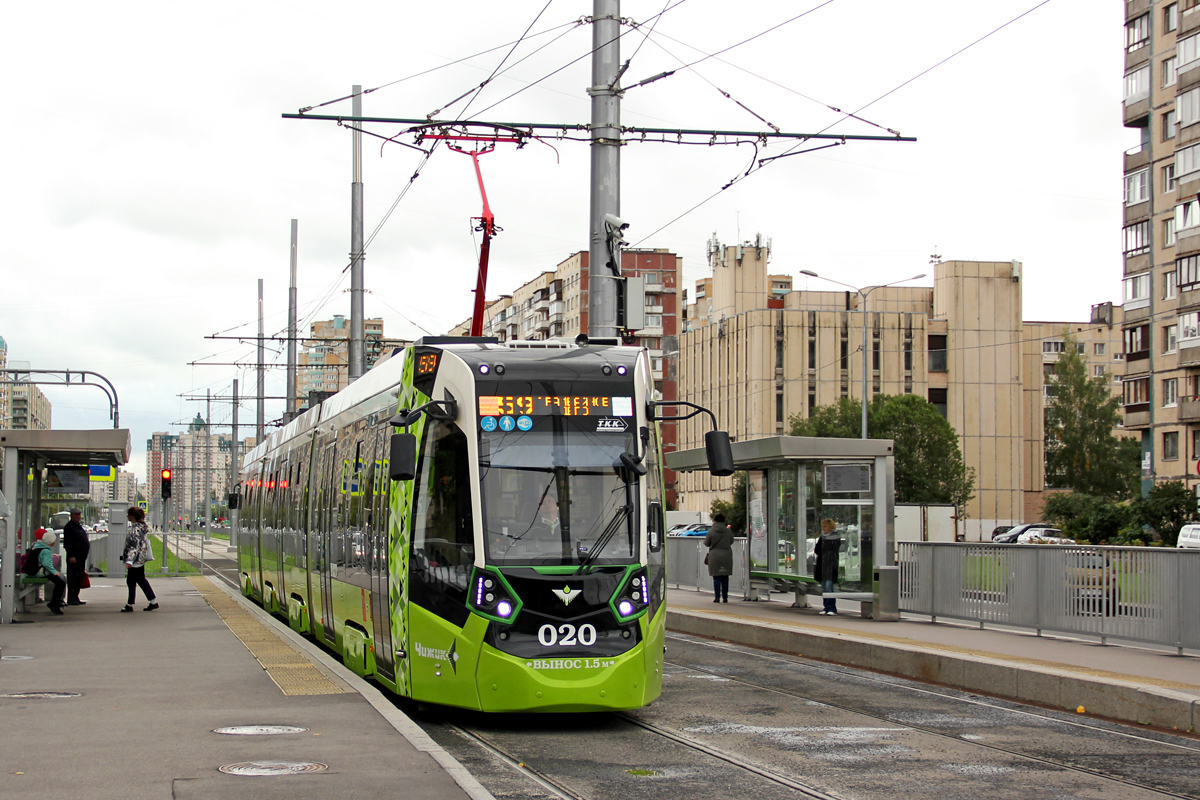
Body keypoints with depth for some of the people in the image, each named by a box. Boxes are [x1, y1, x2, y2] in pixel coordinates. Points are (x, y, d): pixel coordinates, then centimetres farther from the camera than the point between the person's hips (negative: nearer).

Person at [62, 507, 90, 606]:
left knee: (79, 578, 12)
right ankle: (71, 599, -6)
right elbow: (67, 543, -15)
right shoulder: (68, 527, -8)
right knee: (73, 578, -7)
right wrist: (71, 556, -22)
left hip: (81, 557, 9)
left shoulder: (80, 526, 20)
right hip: (74, 557, -9)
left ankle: (75, 598, 18)